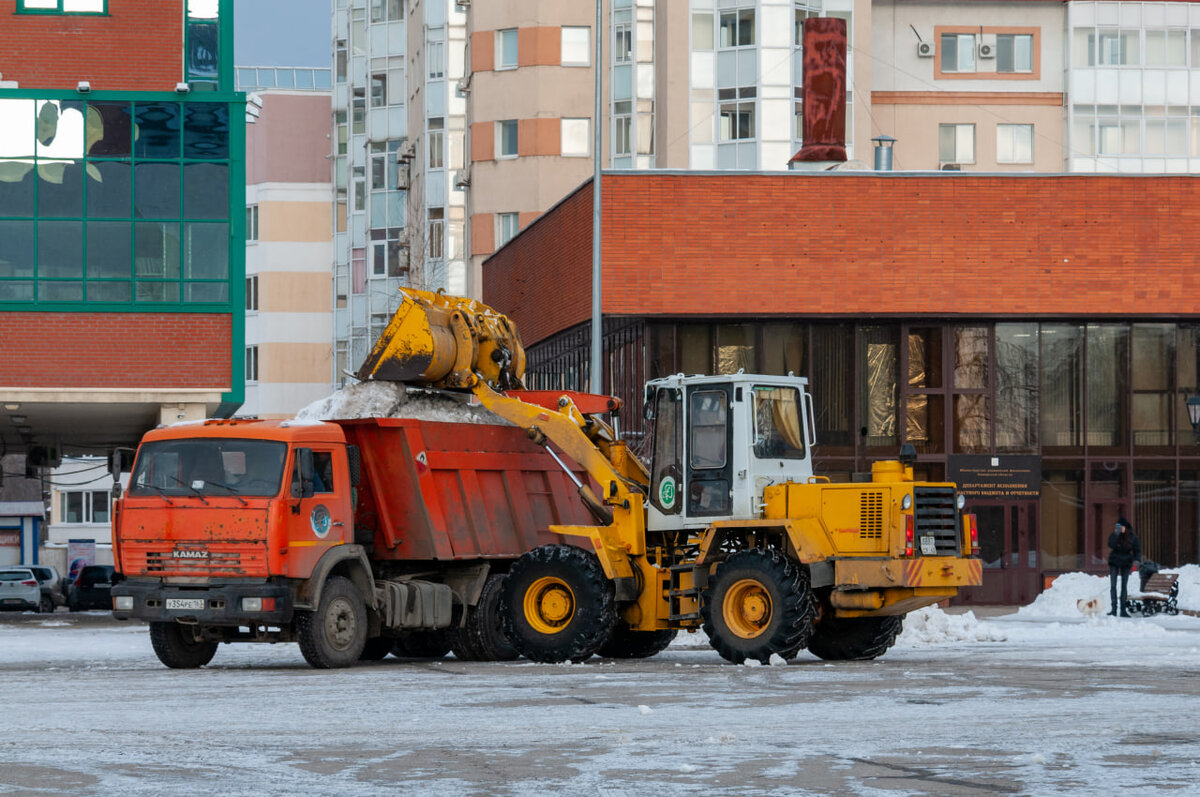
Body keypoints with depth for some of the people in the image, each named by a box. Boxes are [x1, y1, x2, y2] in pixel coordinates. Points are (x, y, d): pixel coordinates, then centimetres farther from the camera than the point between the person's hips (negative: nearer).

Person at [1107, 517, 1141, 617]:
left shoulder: (1132, 537, -4)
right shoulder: (1113, 535, -7)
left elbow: (1137, 550, 0)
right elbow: (1111, 545, -25)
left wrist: (1137, 560, -16)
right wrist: (1116, 534, -34)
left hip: (1126, 563, 1)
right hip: (1114, 562, -1)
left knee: (1124, 586, 4)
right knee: (1113, 585, -7)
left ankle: (1123, 610, 7)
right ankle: (1114, 609, -4)